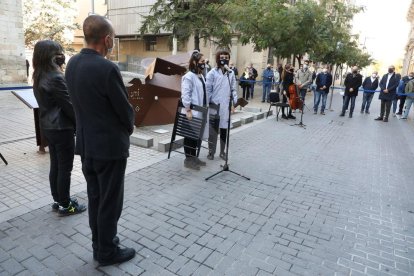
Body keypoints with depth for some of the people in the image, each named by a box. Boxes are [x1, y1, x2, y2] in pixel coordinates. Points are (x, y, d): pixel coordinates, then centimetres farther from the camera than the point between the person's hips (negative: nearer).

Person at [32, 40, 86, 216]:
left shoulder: (39, 77, 9)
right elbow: (68, 105, -17)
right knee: (65, 167, 2)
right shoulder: (55, 78, -19)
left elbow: (49, 103, 11)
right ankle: (65, 205, 14)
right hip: (61, 128, -9)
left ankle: (58, 200, 29)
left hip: (47, 126, 9)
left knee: (55, 165, 16)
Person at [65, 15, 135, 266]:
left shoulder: (72, 64, 3)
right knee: (110, 201, 8)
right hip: (109, 145, -8)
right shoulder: (107, 68, -22)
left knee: (95, 198, 20)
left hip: (86, 143, 8)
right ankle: (108, 252, 25)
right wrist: (129, 128, 7)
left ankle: (99, 244, 36)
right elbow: (125, 108, -15)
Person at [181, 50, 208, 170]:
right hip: (192, 111, -9)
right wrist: (188, 110, -22)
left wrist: (206, 107, 16)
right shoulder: (189, 76, -13)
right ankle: (188, 159, 12)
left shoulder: (201, 76, 14)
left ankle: (194, 157, 27)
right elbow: (185, 95, -19)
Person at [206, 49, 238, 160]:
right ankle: (211, 151, 17)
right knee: (213, 129, 3)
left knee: (224, 129, 9)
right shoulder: (212, 72, -2)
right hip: (214, 105, -3)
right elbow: (208, 89, -3)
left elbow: (233, 89, 12)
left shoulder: (231, 73, 9)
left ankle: (222, 151, 21)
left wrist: (234, 102, 3)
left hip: (226, 106, 3)